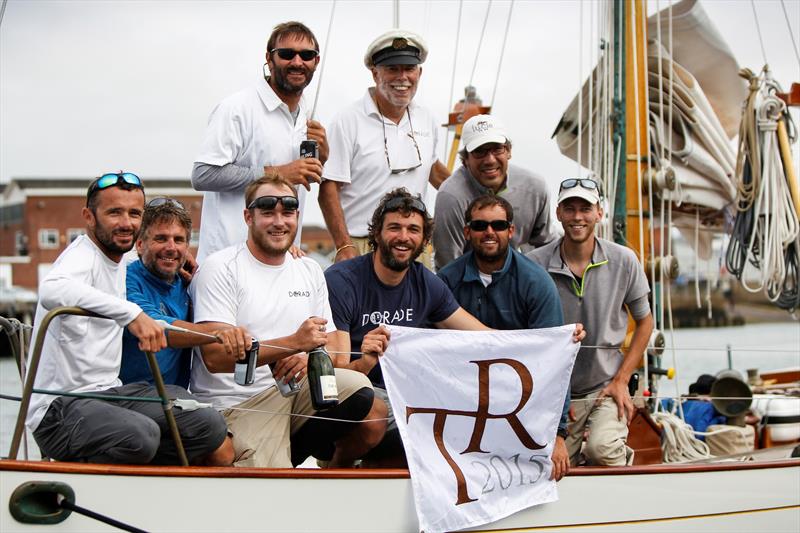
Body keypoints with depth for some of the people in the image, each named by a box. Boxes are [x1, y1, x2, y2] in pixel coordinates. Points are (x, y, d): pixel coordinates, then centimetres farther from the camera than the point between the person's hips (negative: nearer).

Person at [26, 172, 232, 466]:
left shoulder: (118, 263, 18)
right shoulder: (83, 253, -11)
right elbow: (51, 290, -37)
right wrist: (131, 312, -44)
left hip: (109, 392, 8)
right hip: (60, 407, -8)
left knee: (209, 425, -7)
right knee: (141, 433, -35)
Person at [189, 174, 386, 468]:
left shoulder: (310, 271, 16)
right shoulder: (220, 269, -4)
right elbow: (215, 357, -15)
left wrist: (309, 358, -10)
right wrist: (293, 343, -24)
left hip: (298, 388, 6)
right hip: (237, 404, -5)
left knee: (374, 416, -22)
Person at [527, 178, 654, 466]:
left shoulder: (624, 261, -5)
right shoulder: (534, 264, -9)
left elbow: (644, 322, 7)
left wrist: (621, 380, -2)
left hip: (606, 387, -1)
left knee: (602, 450, -26)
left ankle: (623, 452, 8)